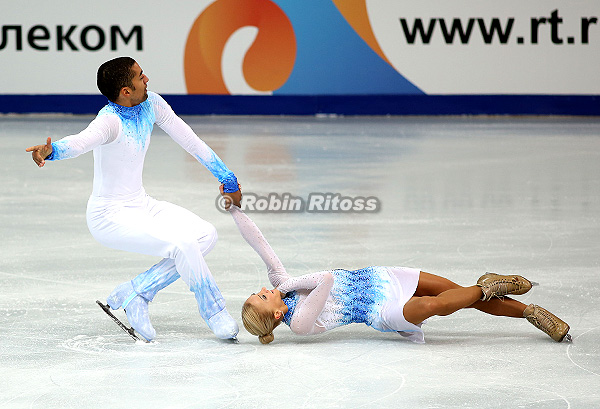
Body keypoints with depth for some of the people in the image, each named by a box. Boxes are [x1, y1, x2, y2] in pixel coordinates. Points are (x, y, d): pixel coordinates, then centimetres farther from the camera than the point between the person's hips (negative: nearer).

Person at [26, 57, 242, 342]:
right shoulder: (110, 121, -26)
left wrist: (227, 179, 13)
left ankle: (133, 294, -2)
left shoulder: (151, 104, -3)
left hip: (141, 205, 9)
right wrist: (50, 151, -69)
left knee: (206, 234, -4)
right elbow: (80, 141, -46)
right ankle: (215, 315, -5)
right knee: (183, 244, -24)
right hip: (109, 216, -9)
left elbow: (189, 140, 7)